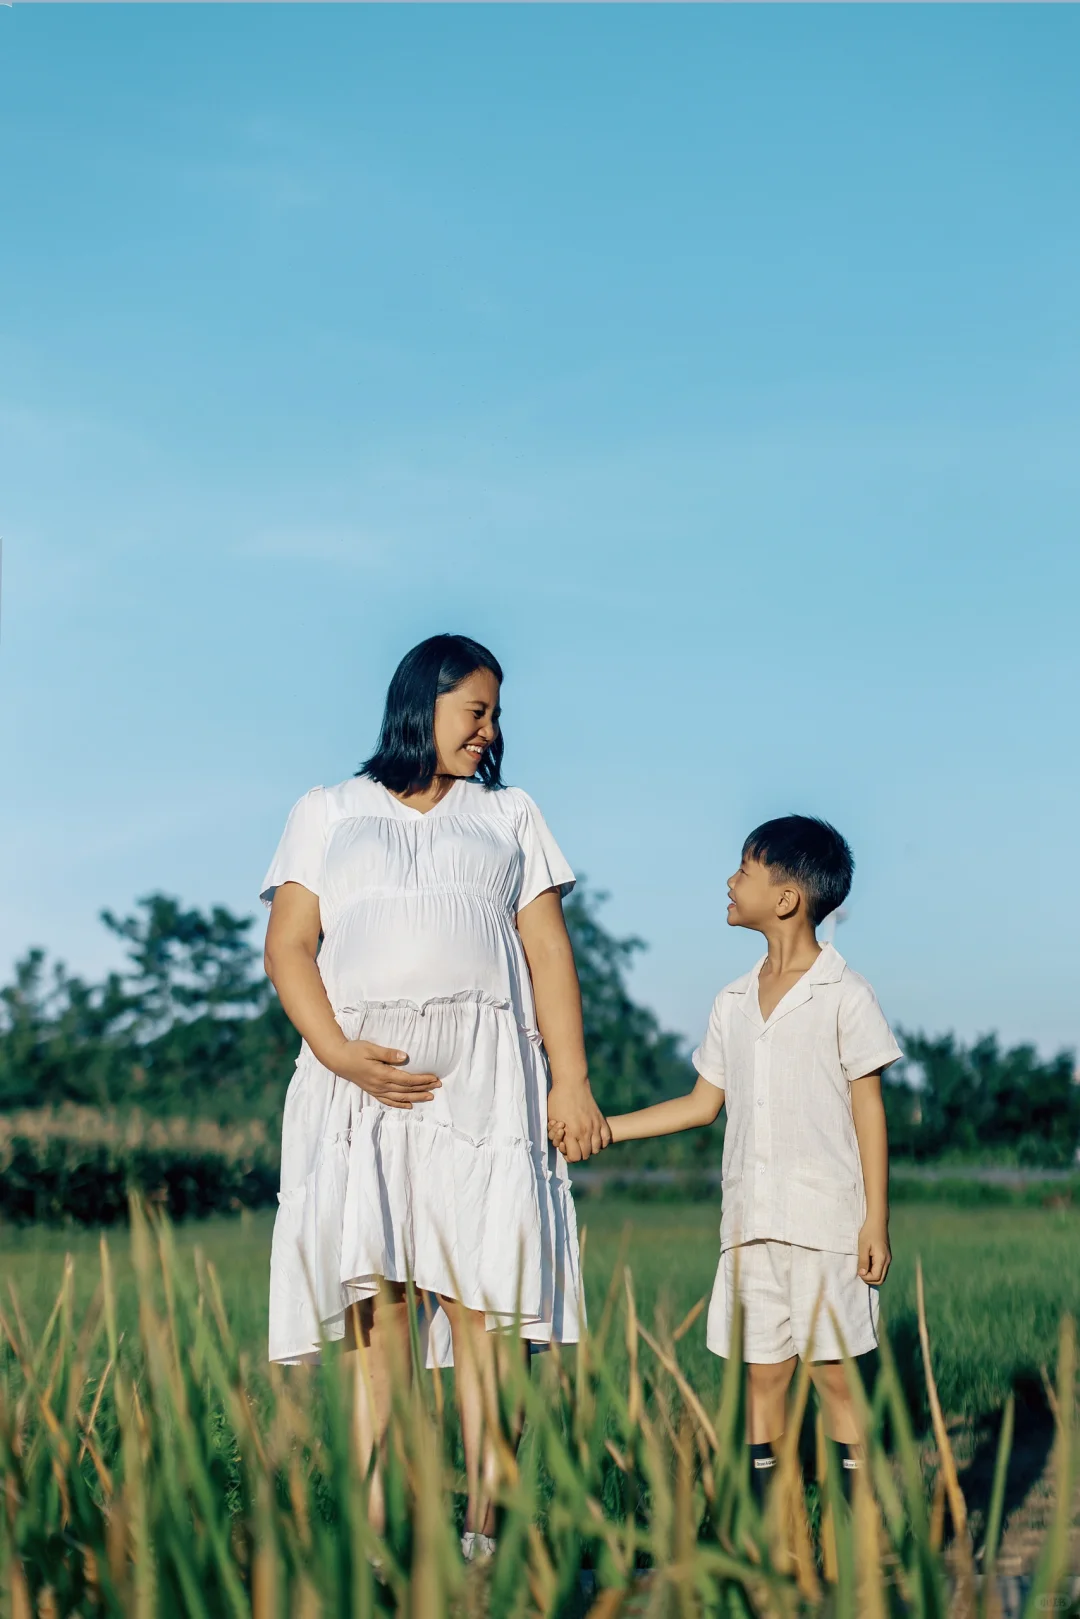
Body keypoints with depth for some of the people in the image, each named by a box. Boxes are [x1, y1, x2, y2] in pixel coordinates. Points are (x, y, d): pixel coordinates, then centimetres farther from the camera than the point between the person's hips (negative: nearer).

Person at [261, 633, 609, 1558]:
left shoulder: (509, 816, 21)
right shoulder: (328, 815, 17)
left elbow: (548, 951, 12)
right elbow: (289, 946, 6)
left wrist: (571, 1080, 0)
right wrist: (340, 1053, -11)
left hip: (481, 1076, 0)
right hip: (361, 1074, 0)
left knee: (481, 1290, -9)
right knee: (371, 1286, -9)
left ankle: (485, 1523, -10)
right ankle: (376, 1521, -9)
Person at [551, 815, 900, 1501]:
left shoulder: (844, 995, -4)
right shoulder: (734, 1001, 12)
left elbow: (869, 1111, -4)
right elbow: (704, 1102, 18)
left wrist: (877, 1219, -8)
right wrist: (598, 1127, 15)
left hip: (827, 1221, -5)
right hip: (750, 1223, 5)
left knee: (836, 1374, -4)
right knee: (761, 1371, 7)